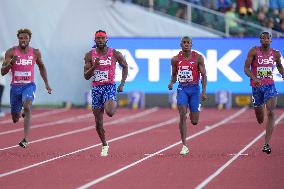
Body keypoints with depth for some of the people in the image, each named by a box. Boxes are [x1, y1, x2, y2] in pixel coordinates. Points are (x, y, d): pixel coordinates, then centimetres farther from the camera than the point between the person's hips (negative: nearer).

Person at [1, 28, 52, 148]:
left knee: (27, 106, -30)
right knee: (15, 118, 11)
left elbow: (41, 67, 18)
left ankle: (26, 139, -33)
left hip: (29, 85, -1)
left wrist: (46, 83, 16)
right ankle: (19, 114, 53)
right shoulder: (11, 52, -5)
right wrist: (11, 62, -26)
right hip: (15, 86, 1)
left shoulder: (35, 53, -1)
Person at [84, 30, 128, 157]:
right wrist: (94, 66, -20)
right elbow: (86, 76, -3)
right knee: (98, 121, 3)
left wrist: (122, 83, 4)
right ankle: (104, 145, 22)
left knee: (109, 112, -29)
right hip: (96, 88, 2)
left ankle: (114, 104, 9)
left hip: (110, 86, -2)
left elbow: (125, 66, 12)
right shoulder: (90, 55, -1)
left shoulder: (114, 54, -4)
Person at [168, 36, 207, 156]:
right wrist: (171, 83, -9)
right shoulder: (175, 59, 2)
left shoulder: (198, 58, -4)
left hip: (194, 89, -1)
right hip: (182, 88, 1)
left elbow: (204, 75, -2)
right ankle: (184, 146, -13)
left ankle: (193, 113, 42)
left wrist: (204, 91, -11)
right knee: (182, 115, -16)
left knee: (194, 121, 1)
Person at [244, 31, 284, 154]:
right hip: (256, 86, -1)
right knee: (260, 120, 11)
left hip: (270, 85, 1)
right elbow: (246, 68, -10)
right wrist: (253, 78, -27)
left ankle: (266, 144, -17)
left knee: (270, 113, -18)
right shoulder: (254, 51, -7)